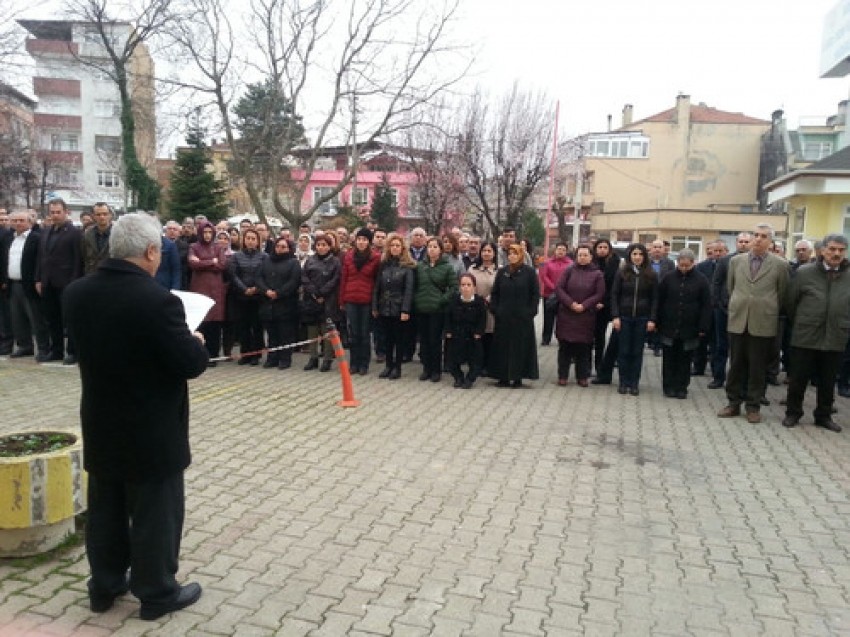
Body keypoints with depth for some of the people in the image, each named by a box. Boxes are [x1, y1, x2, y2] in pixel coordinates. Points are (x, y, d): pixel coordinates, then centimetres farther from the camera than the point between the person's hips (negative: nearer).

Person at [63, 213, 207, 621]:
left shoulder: (75, 293, -3)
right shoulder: (157, 300, -25)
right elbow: (192, 364, -21)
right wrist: (196, 342, 0)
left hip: (100, 426, 7)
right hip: (152, 430, -6)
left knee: (105, 509, 20)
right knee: (155, 512, 9)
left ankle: (105, 586, 36)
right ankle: (157, 593, 25)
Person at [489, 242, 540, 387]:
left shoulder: (529, 272, 0)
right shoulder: (502, 272, 8)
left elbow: (536, 293, -1)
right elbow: (494, 293, 11)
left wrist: (531, 311, -9)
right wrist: (494, 309, 1)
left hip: (522, 317, -3)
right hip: (503, 317, 3)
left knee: (521, 346, 1)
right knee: (503, 346, 4)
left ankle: (517, 377, 9)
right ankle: (503, 377, 12)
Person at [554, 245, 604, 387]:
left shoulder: (597, 274, 3)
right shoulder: (569, 270, 2)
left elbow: (599, 294, -3)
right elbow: (558, 288, -4)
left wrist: (584, 305, -14)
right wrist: (571, 303, -14)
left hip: (586, 316, 0)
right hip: (566, 314, 0)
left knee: (583, 347, 4)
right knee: (565, 345, 2)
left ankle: (582, 376, 14)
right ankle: (562, 375, 11)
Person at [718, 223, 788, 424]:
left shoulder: (780, 264, -2)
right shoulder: (736, 261, 5)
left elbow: (781, 294, 7)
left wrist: (767, 311, 13)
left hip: (763, 324, -2)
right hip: (737, 321, 2)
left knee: (758, 368, 5)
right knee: (736, 365, 9)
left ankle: (753, 406, 16)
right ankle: (734, 403, 20)